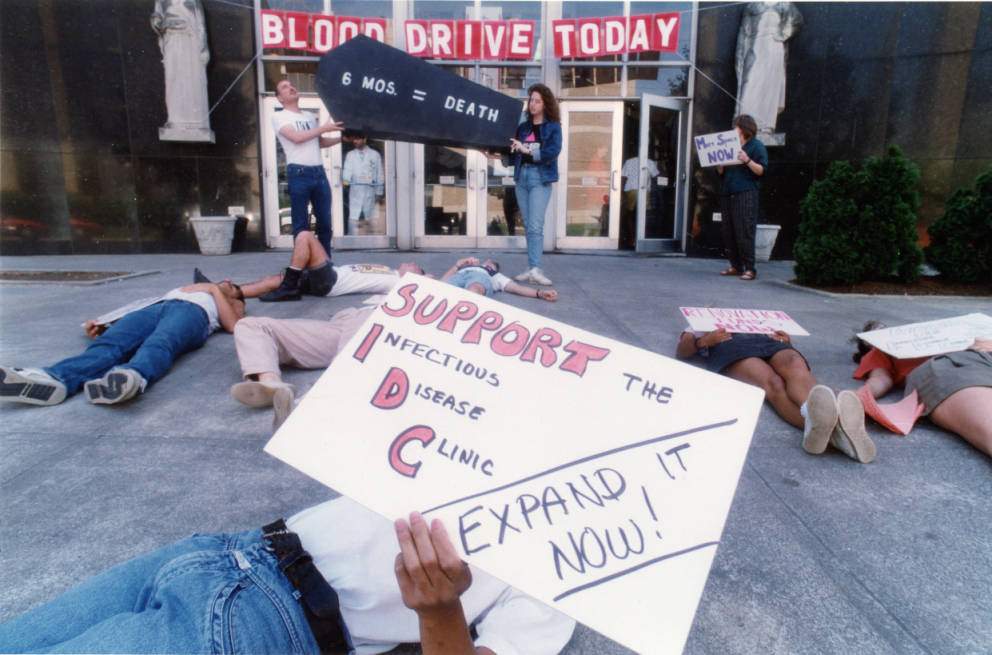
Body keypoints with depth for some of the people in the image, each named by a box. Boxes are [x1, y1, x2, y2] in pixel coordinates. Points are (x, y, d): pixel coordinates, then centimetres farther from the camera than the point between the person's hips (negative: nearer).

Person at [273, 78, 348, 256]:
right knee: (301, 224, -2)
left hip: (319, 172, 6)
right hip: (299, 174, -5)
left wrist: (342, 138, 9)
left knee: (325, 222, 7)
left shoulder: (310, 116, 22)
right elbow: (297, 137, -12)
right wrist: (324, 127, -9)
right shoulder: (279, 117, 3)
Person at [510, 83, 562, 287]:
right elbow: (513, 155, 13)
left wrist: (527, 150, -20)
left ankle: (535, 269, -18)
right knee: (528, 225, 6)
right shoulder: (522, 127, 15)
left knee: (535, 225, -14)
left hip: (540, 178, -5)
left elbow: (553, 152, -13)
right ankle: (531, 268, 9)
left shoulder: (553, 127, 3)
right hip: (521, 176, 5)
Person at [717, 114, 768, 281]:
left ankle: (750, 269, -8)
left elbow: (762, 170, -6)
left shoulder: (756, 146, 3)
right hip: (727, 193, 7)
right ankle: (735, 266, 11)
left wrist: (747, 160, -20)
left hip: (746, 193, -6)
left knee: (745, 232, -11)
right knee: (728, 232, 4)